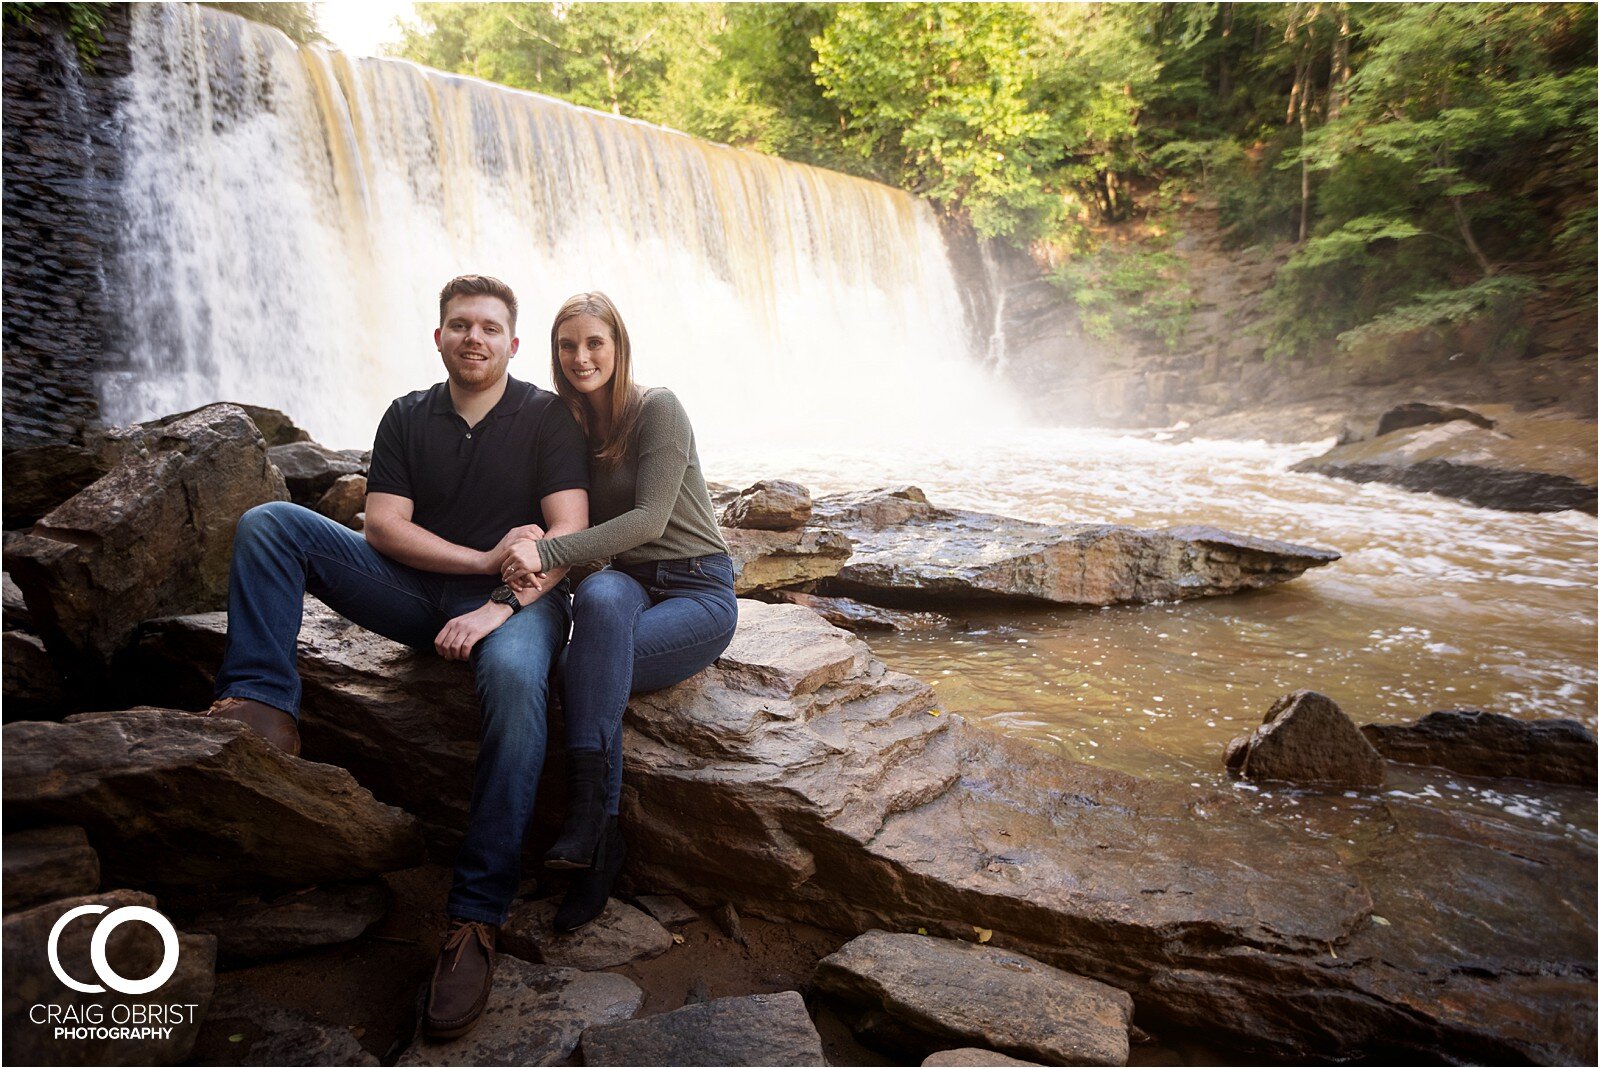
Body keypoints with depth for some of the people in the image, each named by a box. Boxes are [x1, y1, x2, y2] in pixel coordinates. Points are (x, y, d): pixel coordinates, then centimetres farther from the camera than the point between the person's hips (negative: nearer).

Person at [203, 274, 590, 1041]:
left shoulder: (546, 417, 0)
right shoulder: (408, 417, 11)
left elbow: (568, 533, -11)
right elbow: (383, 524, 1)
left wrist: (501, 604, -24)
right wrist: (482, 558, -11)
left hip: (519, 595, -4)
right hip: (420, 594, 5)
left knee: (514, 677, -40)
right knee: (268, 522, -7)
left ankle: (478, 915, -33)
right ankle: (263, 708, -22)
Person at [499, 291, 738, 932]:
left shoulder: (657, 408, -9)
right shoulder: (569, 426, 9)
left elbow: (650, 518, -19)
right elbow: (571, 526, 6)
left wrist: (549, 554, -27)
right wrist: (532, 555, -18)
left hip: (699, 590, -4)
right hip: (627, 584, 4)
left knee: (579, 673, -31)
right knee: (601, 593, -34)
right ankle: (598, 835, -32)